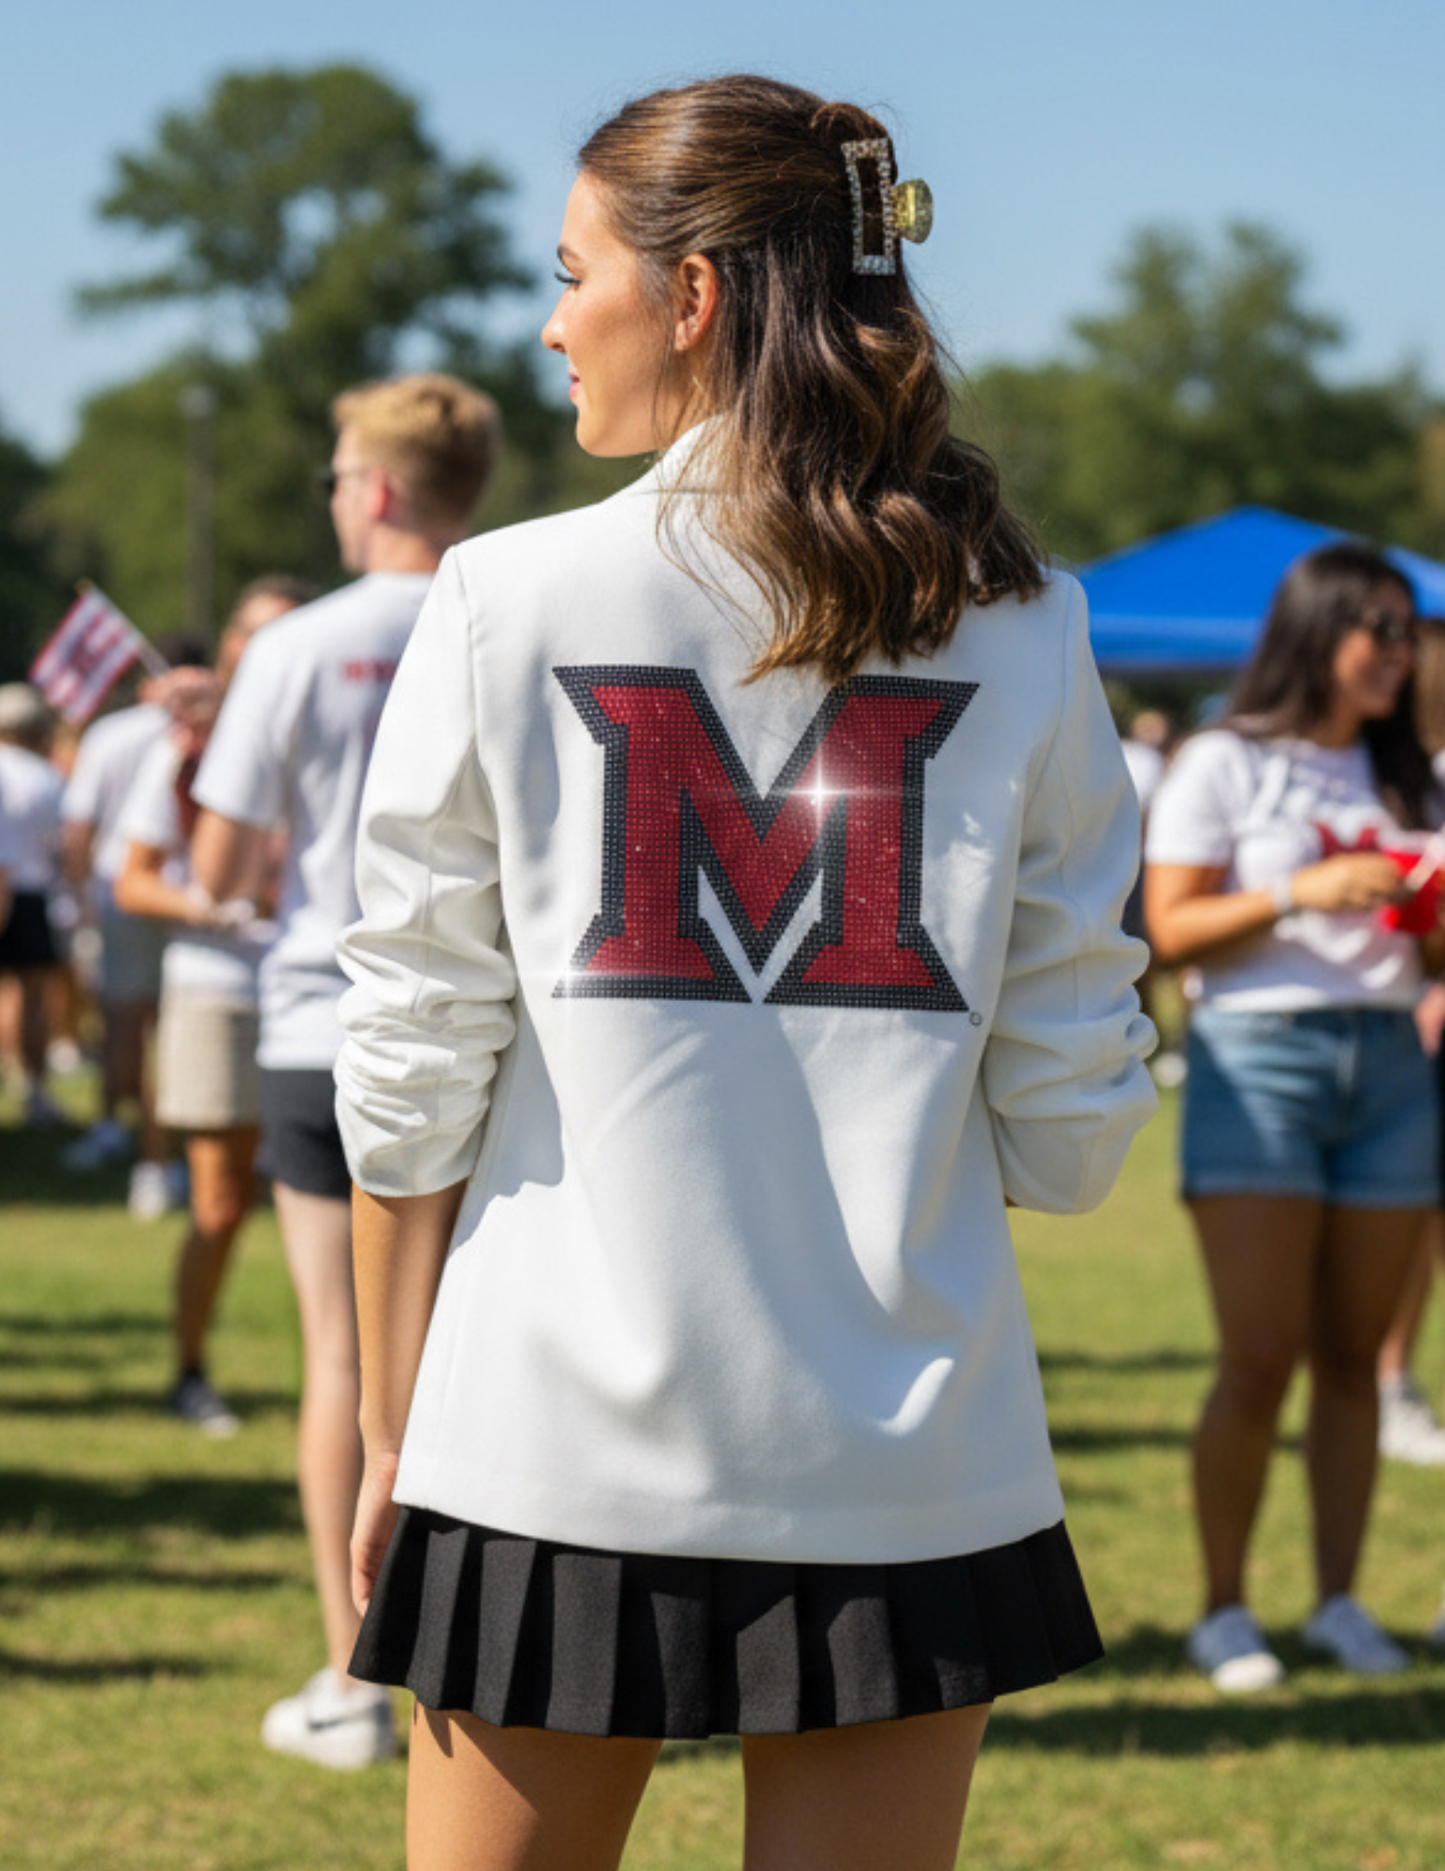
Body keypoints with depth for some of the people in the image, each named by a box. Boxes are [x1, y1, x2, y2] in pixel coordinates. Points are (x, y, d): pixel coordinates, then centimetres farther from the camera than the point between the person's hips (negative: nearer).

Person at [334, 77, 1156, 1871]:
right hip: (911, 1457, 1)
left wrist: (394, 1431, 8)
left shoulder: (504, 604, -3)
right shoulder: (1020, 627, 2)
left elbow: (413, 1079, -1)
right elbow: (1068, 1110, 2)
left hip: (559, 1453, -1)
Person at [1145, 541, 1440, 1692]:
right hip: (1259, 1056, -5)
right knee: (1260, 1359, -9)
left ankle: (1340, 1600, 10)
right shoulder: (1226, 766, 1)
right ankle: (1224, 1610, 1)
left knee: (1352, 1356, 3)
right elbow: (1172, 929, -6)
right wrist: (1302, 891, -16)